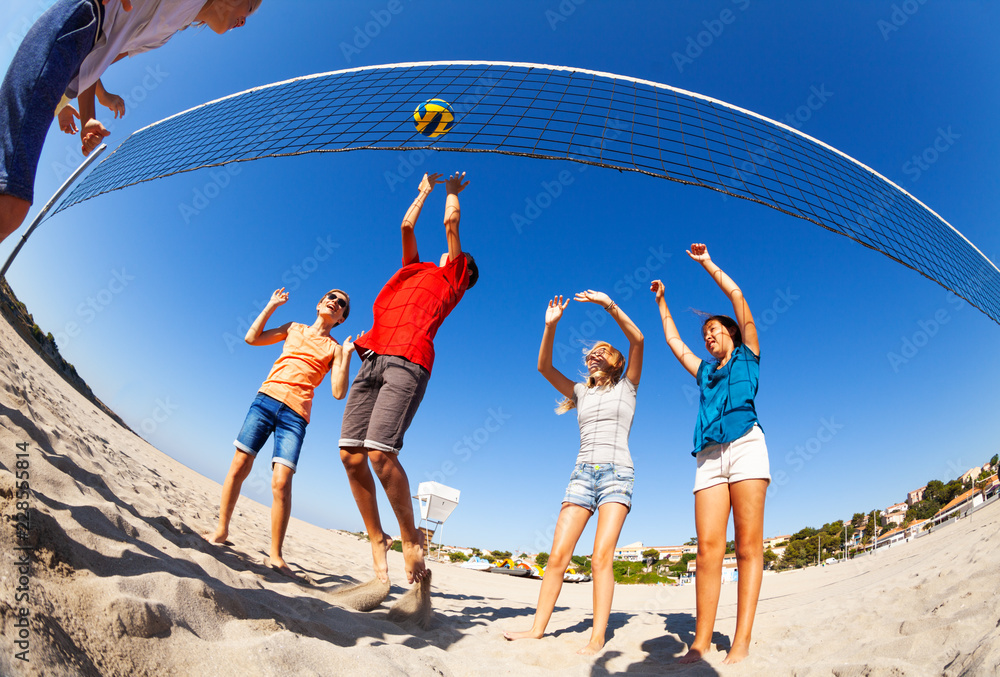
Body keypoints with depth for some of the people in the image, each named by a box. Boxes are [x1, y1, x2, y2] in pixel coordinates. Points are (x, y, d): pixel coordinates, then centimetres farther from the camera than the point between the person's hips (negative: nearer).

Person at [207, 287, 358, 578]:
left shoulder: (335, 348, 11)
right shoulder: (293, 328, 18)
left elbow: (339, 392, 0)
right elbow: (252, 337, 10)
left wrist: (347, 355, -7)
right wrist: (271, 305, 12)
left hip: (295, 414, -2)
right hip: (266, 399, 2)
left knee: (281, 482, -11)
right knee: (239, 466, -2)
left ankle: (275, 554, -1)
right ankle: (221, 530, 19)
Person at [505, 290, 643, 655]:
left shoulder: (625, 387, 10)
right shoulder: (581, 392, 19)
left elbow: (637, 340, -5)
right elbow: (544, 366, 7)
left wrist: (609, 304, -11)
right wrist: (551, 326, -4)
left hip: (617, 473, -3)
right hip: (582, 473, 4)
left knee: (602, 556, -15)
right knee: (558, 554, -4)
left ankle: (597, 637, -9)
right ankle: (537, 628, 4)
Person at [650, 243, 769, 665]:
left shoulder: (747, 356, 19)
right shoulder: (705, 371, 29)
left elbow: (737, 296, 16)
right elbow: (674, 342, 39)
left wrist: (707, 264, 24)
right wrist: (662, 303, 47)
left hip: (745, 445, -3)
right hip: (709, 456, 4)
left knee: (748, 544, -9)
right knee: (708, 547, -8)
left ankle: (741, 643, -11)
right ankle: (701, 642, -10)